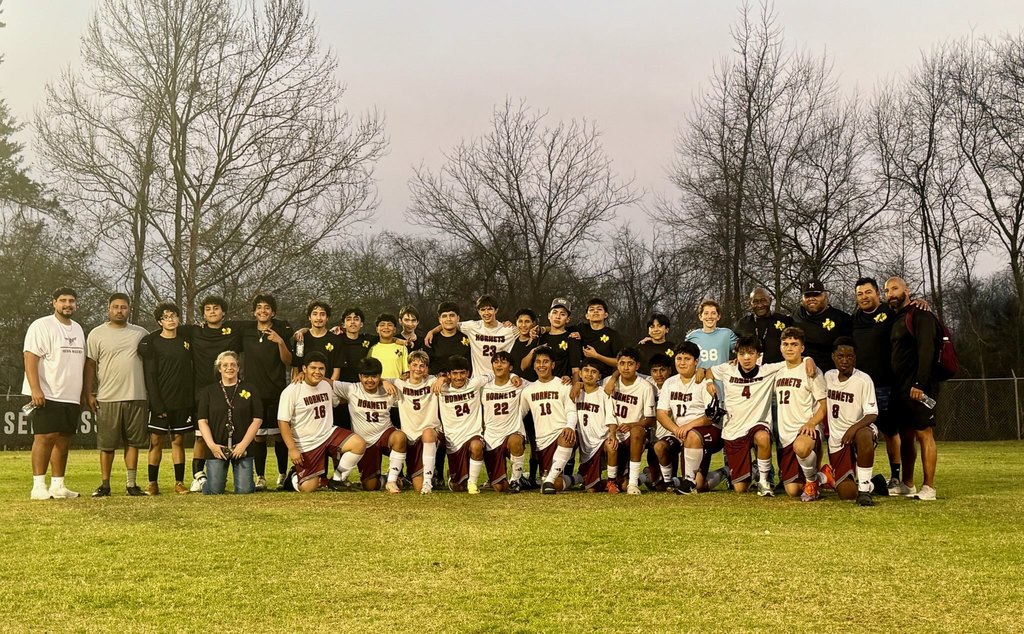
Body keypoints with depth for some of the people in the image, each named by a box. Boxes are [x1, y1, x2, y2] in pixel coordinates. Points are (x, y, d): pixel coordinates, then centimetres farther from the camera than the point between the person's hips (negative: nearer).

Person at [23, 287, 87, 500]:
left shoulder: (78, 329, 16)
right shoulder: (41, 326, -6)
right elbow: (30, 358, -14)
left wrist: (83, 394, 20)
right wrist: (35, 389, -24)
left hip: (71, 397, 7)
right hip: (47, 395, -7)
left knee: (63, 441, 7)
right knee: (45, 437, -10)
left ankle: (57, 486, 12)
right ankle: (38, 486, -7)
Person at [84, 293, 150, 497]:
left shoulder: (141, 333, 8)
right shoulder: (97, 334, 3)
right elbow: (90, 365, 3)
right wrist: (88, 394, -3)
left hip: (137, 397, 2)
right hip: (107, 398, -1)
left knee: (133, 442, 6)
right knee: (107, 444, 3)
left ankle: (131, 484, 13)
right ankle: (105, 484, 12)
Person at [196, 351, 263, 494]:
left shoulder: (250, 389, 6)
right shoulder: (208, 391, 8)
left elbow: (257, 420, 1)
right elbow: (202, 421, 3)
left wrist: (243, 444, -8)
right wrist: (211, 445, -11)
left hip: (243, 447, 0)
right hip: (217, 448, 0)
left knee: (244, 490, -7)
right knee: (214, 491, -5)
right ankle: (220, 477, 29)